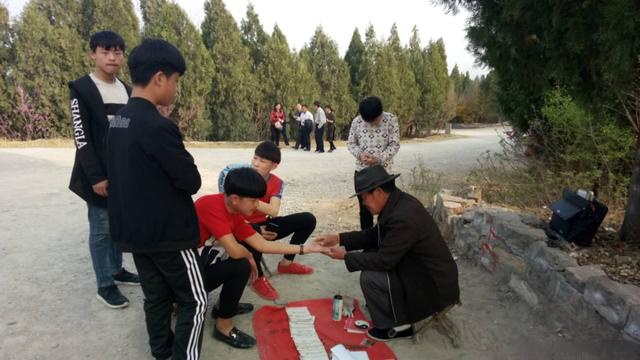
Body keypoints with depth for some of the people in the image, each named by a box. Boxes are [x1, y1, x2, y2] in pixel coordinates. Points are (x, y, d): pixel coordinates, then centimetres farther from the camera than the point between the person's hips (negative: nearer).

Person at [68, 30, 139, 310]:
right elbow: (81, 137, -12)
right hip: (100, 174, -6)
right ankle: (104, 286, 13)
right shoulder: (81, 89, -7)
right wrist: (96, 177, -17)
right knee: (102, 228, 1)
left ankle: (116, 270, 31)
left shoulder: (126, 91, 12)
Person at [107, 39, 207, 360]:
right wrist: (182, 174, 2)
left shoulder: (117, 121, 6)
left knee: (156, 297, 20)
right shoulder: (158, 126, -23)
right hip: (167, 233, -9)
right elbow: (191, 182, -18)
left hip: (132, 230, 9)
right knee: (194, 301, 7)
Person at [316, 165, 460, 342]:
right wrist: (339, 238, 3)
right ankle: (391, 302, 23)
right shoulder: (398, 202, -2)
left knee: (370, 278, -18)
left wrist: (345, 256, -13)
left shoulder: (404, 217, -30)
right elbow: (375, 234, 9)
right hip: (421, 265, 9)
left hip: (435, 283, -9)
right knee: (370, 255, 7)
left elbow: (384, 260, -24)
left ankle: (395, 326, 4)